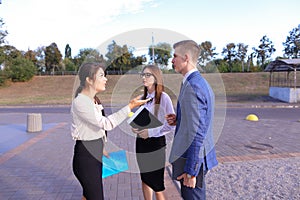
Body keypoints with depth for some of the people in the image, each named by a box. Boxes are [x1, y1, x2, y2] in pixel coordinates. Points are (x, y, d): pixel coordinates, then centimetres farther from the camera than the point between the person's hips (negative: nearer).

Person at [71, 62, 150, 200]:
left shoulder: (93, 100, 10)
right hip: (85, 156, -9)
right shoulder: (81, 102, -20)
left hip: (95, 154, 9)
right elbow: (106, 123, -24)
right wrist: (130, 106, -24)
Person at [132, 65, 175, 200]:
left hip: (155, 142, -6)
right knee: (145, 180, 19)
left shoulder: (163, 97, -14)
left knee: (157, 184, 5)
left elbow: (172, 125, -17)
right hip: (141, 142, 7)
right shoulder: (143, 98, 7)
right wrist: (135, 128, -2)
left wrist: (151, 132, -19)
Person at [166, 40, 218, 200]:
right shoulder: (201, 82, 9)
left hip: (192, 158, -10)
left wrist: (190, 170, -19)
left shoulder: (192, 87, -22)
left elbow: (196, 133, -24)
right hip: (201, 154, 10)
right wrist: (178, 120, 3)